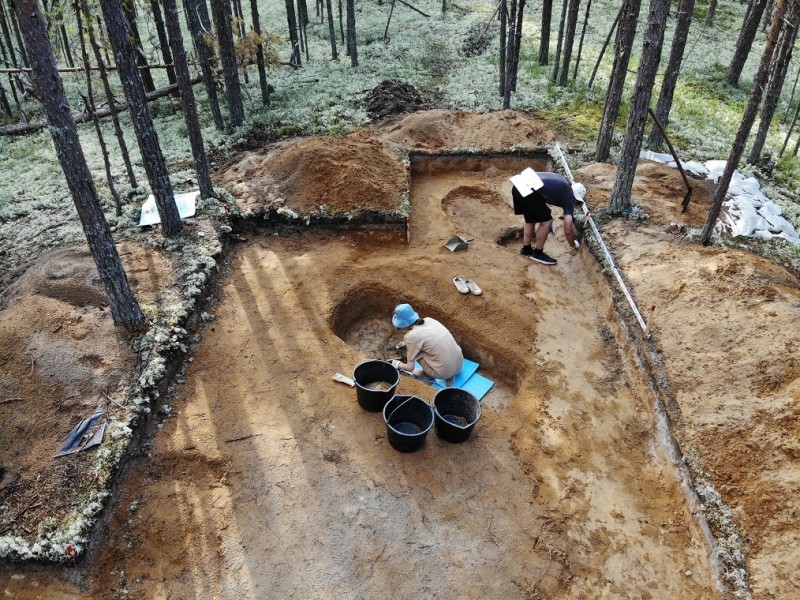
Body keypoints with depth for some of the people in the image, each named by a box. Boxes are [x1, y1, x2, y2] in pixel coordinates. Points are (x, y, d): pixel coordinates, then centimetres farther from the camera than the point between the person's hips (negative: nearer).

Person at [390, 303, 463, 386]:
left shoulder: (412, 336, -13)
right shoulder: (429, 320, 4)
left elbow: (410, 368, -4)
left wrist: (399, 365, 17)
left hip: (444, 372, -6)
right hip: (460, 364, 6)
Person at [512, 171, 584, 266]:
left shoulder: (563, 184, 30)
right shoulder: (569, 198, 9)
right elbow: (568, 230, 5)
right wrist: (573, 245, 22)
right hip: (529, 190, -9)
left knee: (530, 219, 26)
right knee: (546, 221, 7)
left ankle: (526, 249, 36)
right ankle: (538, 254, 18)